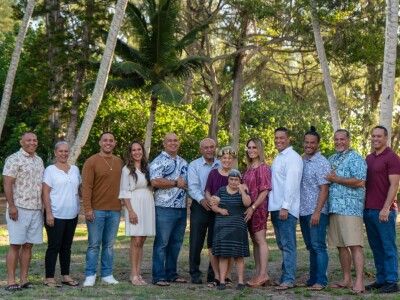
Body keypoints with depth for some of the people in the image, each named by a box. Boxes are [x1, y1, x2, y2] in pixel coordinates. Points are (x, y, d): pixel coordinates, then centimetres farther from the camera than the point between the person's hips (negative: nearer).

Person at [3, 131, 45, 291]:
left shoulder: (39, 160, 15)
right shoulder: (14, 159, -6)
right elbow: (7, 184, -11)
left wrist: (44, 206, 16)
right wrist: (11, 206, -17)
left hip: (36, 209, 6)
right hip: (19, 209, -6)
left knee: (28, 245, 7)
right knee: (15, 245, -4)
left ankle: (24, 279, 11)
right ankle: (11, 281, -1)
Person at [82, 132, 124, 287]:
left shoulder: (119, 162, 12)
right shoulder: (91, 161, -3)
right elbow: (86, 187, -8)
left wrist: (123, 206, 12)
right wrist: (88, 208, -14)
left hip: (115, 210, 4)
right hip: (96, 210, -4)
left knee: (109, 245, 8)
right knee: (94, 244, -1)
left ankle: (107, 274, 14)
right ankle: (90, 275, 5)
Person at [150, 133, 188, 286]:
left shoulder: (183, 163, 19)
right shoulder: (158, 161, -5)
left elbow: (188, 183, 27)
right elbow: (155, 182, -19)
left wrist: (185, 185, 4)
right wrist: (176, 183, -11)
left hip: (182, 209, 7)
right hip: (165, 209, -7)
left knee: (176, 243, 11)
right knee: (161, 243, -4)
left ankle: (172, 274, 20)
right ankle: (158, 276, 0)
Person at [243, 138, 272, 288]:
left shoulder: (263, 167, -9)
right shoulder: (249, 168, 14)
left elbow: (265, 191, -14)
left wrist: (253, 207, -17)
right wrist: (249, 208, 8)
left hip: (259, 207, -8)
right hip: (249, 209, 8)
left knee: (260, 240, -6)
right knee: (254, 240, 9)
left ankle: (263, 274, -3)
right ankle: (258, 274, 14)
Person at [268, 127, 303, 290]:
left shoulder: (292, 157, -10)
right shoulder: (278, 158, 18)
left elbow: (291, 183, -17)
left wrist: (285, 207, -21)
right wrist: (275, 207, 11)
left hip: (286, 209, -9)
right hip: (275, 208, 9)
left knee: (287, 245, -7)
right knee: (282, 245, 13)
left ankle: (288, 280, -5)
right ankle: (284, 276, 19)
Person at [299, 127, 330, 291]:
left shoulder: (321, 162, -9)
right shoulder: (302, 161, 12)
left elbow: (324, 189, -14)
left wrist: (317, 212, -19)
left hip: (316, 212, -7)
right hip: (303, 211, 7)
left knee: (318, 247, -5)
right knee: (311, 247, 12)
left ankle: (321, 281, -2)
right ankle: (312, 279, 18)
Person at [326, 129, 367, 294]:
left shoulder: (355, 158, -4)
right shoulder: (331, 159, 20)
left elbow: (360, 182, -15)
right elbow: (326, 181, 30)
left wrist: (336, 179, -12)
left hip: (350, 208, -7)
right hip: (334, 209, 7)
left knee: (354, 245, -10)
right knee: (341, 246, 9)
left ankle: (359, 282, -11)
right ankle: (347, 279, 17)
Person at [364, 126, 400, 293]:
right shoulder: (369, 158, 17)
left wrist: (386, 208, -18)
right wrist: (364, 207, 13)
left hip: (384, 211, -7)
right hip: (369, 210, 7)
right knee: (376, 247, 10)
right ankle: (380, 280, 16)